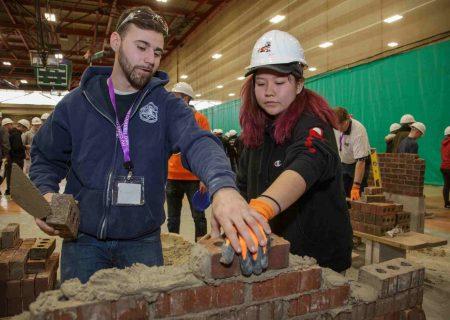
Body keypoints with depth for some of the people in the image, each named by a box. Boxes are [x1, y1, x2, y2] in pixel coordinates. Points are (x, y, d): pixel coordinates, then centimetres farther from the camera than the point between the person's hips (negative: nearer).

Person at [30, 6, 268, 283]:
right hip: (83, 239, 1)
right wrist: (46, 193, -12)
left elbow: (198, 143, -24)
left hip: (143, 242, 0)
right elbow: (46, 158, 10)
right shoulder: (76, 102, -1)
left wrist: (223, 186, -44)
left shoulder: (167, 105, -5)